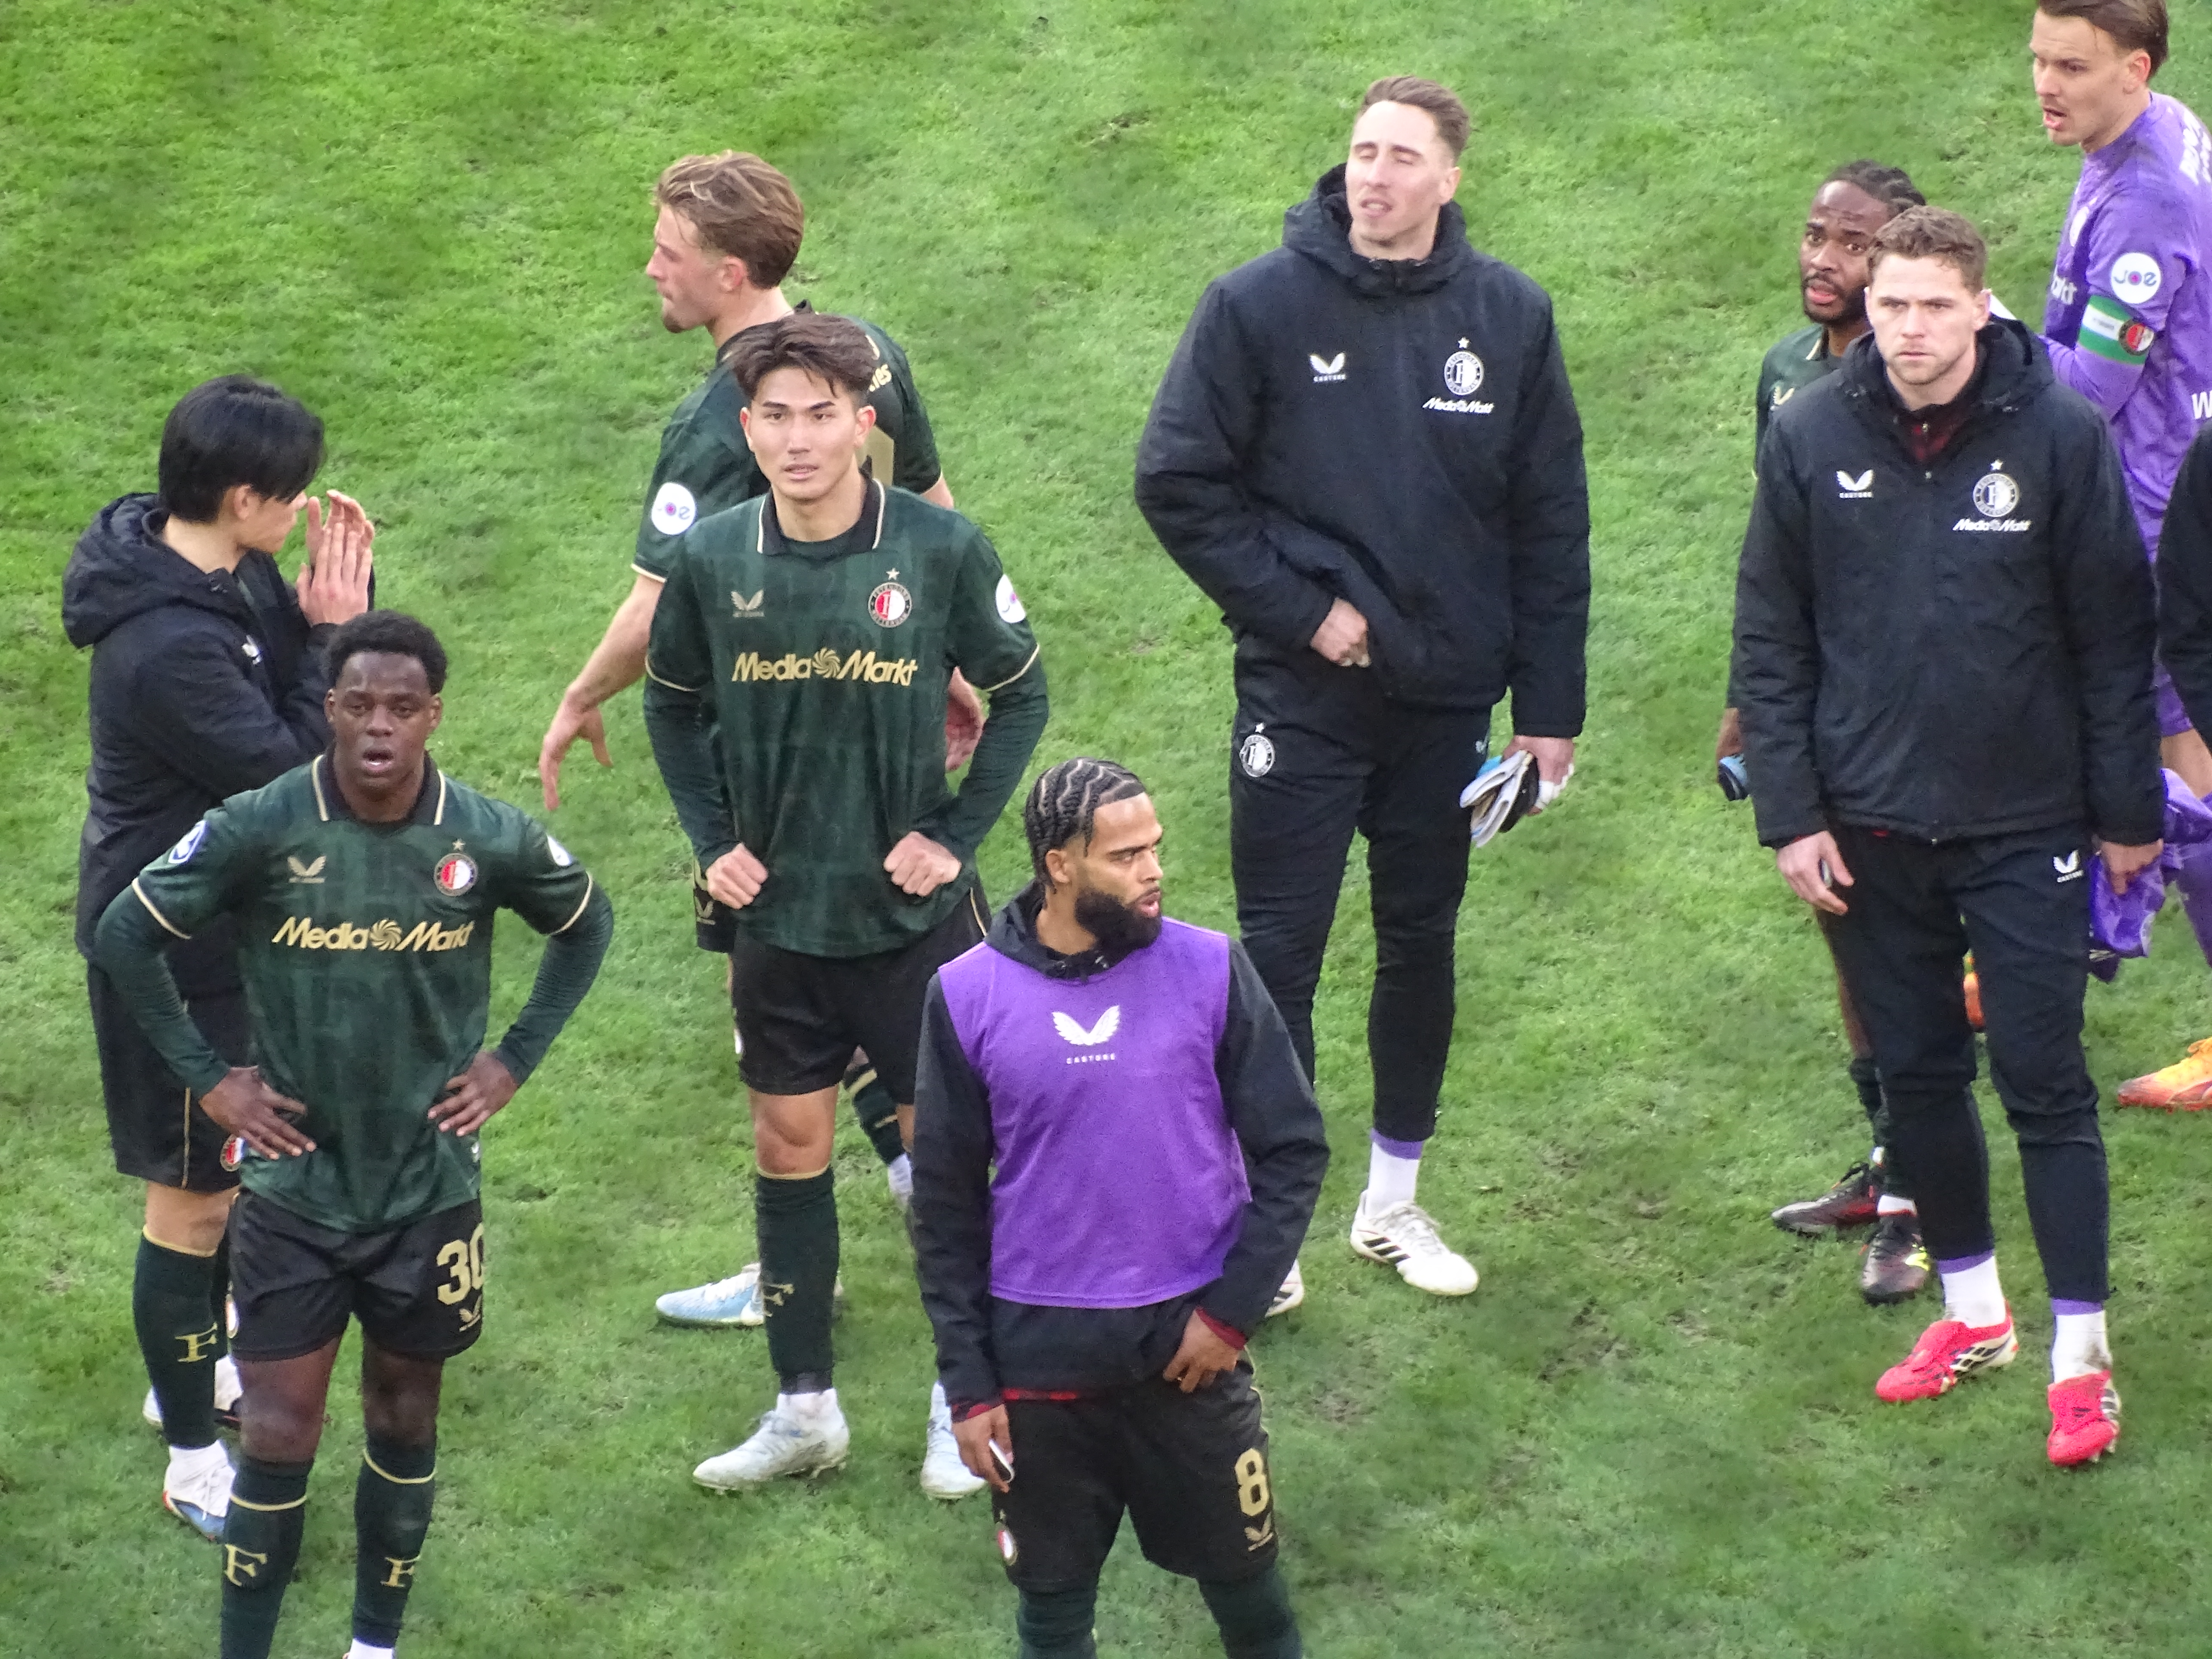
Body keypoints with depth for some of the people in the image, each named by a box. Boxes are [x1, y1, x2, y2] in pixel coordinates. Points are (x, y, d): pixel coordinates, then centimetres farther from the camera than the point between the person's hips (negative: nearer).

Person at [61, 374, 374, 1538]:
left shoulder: (230, 577, -2)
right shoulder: (167, 647, -32)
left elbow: (288, 691, 7)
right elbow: (296, 772, -26)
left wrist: (339, 603, -9)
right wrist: (332, 634, -18)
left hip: (234, 921, 10)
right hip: (174, 950, -10)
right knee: (193, 1200, 3)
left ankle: (196, 1371, 46)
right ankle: (194, 1465, 16)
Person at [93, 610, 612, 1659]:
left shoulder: (492, 840, -9)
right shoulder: (260, 830, -14)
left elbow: (586, 925, 11)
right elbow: (125, 936, -3)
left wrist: (515, 1059, 4)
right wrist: (206, 1077, -5)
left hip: (429, 1187, 2)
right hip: (294, 1185, -2)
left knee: (404, 1415, 13)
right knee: (278, 1432, -3)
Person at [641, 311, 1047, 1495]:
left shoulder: (940, 550, -13)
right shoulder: (713, 561, -7)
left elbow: (1020, 694, -1)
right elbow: (672, 704, 9)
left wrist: (959, 834, -8)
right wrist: (712, 840, 0)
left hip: (914, 912, -2)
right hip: (777, 913, 3)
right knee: (789, 1151, 12)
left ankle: (964, 1402, 21)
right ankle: (804, 1407, 25)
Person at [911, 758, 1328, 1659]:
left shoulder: (1210, 969, -7)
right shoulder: (967, 996, -6)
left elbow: (1293, 1147, -1)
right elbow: (946, 1203, 0)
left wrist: (1232, 1311, -7)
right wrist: (968, 1382, -1)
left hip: (1188, 1347, 0)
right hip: (1040, 1360, 0)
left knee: (1242, 1576, 11)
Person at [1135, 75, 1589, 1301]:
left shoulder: (1508, 317, -1)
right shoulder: (1261, 305, -8)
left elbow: (1551, 524, 3)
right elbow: (1178, 484, -6)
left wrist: (1548, 707, 1)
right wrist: (1301, 609, -12)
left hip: (1447, 700, 3)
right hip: (1304, 695, -3)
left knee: (1422, 945, 14)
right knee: (1278, 957, 0)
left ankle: (1392, 1203, 29)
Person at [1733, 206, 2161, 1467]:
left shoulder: (2060, 434, -9)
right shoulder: (1813, 438, -2)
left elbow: (2115, 636, -3)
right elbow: (1771, 639, 3)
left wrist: (2128, 810, -1)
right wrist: (1791, 812, -2)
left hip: (2026, 825, -3)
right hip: (1874, 828, 3)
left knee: (2045, 1080, -2)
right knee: (1918, 1073, 12)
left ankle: (2083, 1351, 5)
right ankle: (1974, 1310, 28)